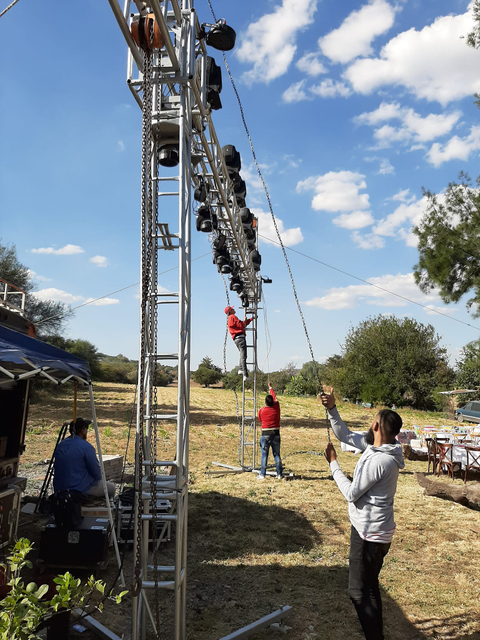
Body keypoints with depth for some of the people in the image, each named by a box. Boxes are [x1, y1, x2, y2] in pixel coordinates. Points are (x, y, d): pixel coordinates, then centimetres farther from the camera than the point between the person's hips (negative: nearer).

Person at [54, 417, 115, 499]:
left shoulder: (60, 445, 5)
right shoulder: (86, 447, -17)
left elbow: (56, 468, 15)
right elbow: (97, 474, -13)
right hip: (81, 490, -8)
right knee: (111, 487, 13)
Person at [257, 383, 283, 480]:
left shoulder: (261, 410, -5)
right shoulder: (276, 407, 0)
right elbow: (274, 397, 18)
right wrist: (270, 387, 33)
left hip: (265, 434, -2)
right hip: (276, 433, 2)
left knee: (264, 454, 2)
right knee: (277, 454, 8)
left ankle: (262, 474, 2)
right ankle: (279, 474, 10)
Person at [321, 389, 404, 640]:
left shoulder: (380, 461, -29)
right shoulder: (374, 445, -2)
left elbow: (351, 493, -21)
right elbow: (344, 435, 10)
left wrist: (333, 463, -12)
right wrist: (332, 410, -1)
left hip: (370, 533, -10)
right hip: (371, 528, 10)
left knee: (359, 591, 4)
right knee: (369, 586, 24)